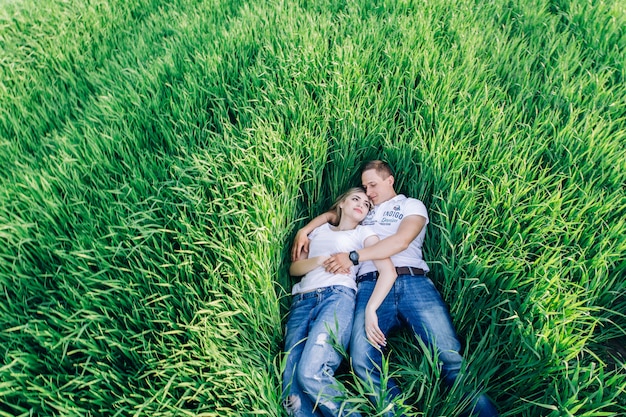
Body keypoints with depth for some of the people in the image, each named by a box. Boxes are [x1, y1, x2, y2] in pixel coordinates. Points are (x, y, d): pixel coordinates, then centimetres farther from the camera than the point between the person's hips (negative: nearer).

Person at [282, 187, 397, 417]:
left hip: (337, 296, -3)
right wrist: (321, 260, -1)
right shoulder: (319, 230, 26)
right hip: (301, 302, 4)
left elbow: (388, 272, 1)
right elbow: (294, 268, 19)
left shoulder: (364, 233, 16)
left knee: (311, 372, -29)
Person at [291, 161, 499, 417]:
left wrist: (353, 257, -5)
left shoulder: (412, 205, 18)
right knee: (363, 361, -24)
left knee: (450, 356, -19)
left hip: (413, 282, -2)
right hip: (371, 286, 2)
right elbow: (329, 215, 39)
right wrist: (304, 230, 18)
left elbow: (401, 241, 0)